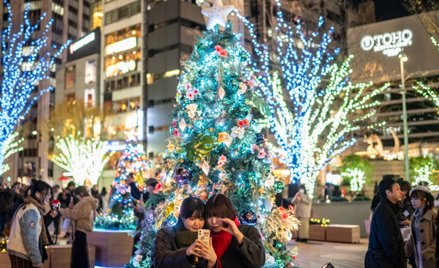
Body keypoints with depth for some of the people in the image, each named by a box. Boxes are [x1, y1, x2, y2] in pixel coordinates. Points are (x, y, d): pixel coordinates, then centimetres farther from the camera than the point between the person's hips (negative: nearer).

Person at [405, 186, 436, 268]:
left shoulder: (433, 215, -14)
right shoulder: (415, 215, 8)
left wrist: (429, 252, -20)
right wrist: (406, 251, 7)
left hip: (430, 257, -6)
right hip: (418, 254, 7)